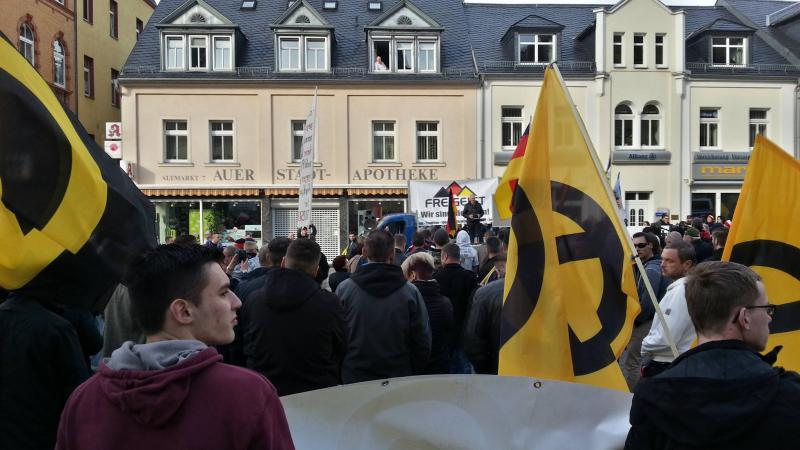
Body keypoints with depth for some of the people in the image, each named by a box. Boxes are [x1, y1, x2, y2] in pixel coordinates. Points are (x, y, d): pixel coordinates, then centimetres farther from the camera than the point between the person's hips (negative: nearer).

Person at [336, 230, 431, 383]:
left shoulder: (344, 288, -8)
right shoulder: (411, 292, -9)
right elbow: (423, 342, -5)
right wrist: (413, 374, 10)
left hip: (353, 378, 0)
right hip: (399, 376, 0)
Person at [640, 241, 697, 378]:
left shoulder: (681, 291, -21)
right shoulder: (687, 287, 10)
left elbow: (666, 338, -23)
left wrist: (645, 346, -7)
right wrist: (650, 343, 10)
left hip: (663, 366, -9)